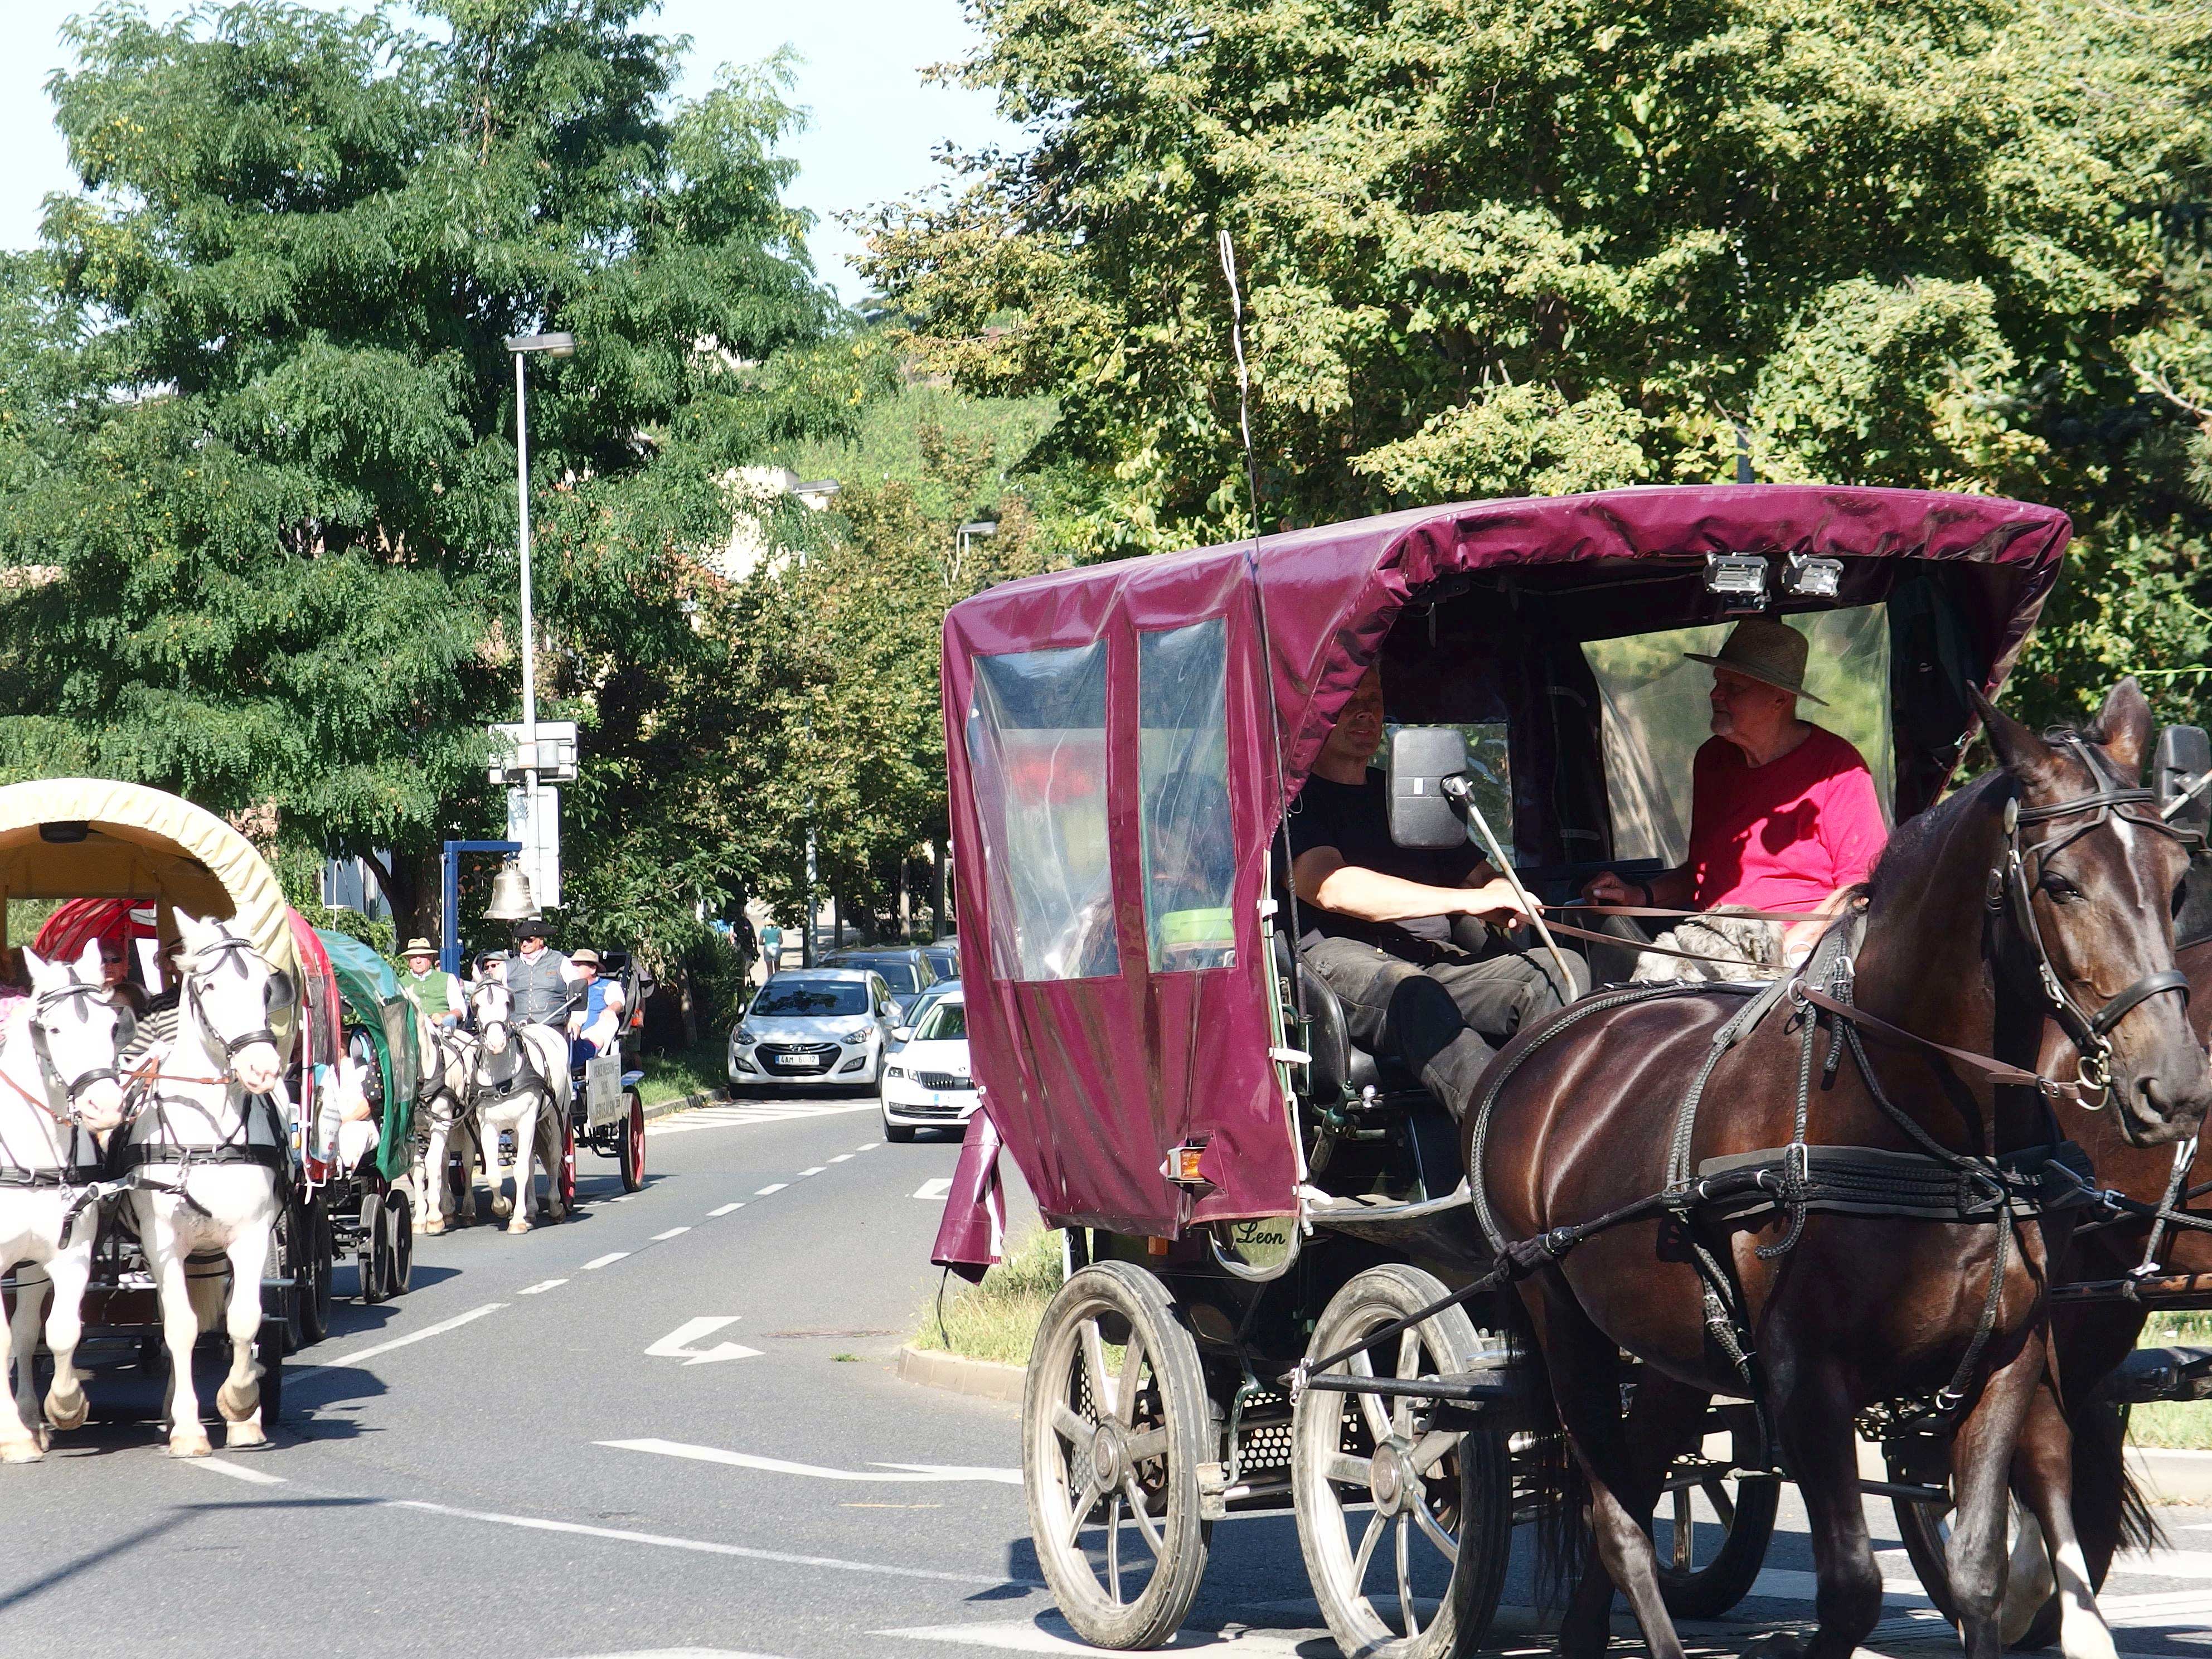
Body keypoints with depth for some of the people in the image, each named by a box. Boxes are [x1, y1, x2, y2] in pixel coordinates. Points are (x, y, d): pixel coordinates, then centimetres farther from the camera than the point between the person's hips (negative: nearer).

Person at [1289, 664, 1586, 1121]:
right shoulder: (1296, 799, 8)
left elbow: (1474, 871, 31)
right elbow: (1330, 887, -11)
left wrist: (1498, 894, 1)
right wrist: (1467, 900, -16)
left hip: (1437, 961, 7)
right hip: (1337, 957, -6)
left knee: (1562, 971, -22)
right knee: (1415, 996, -41)